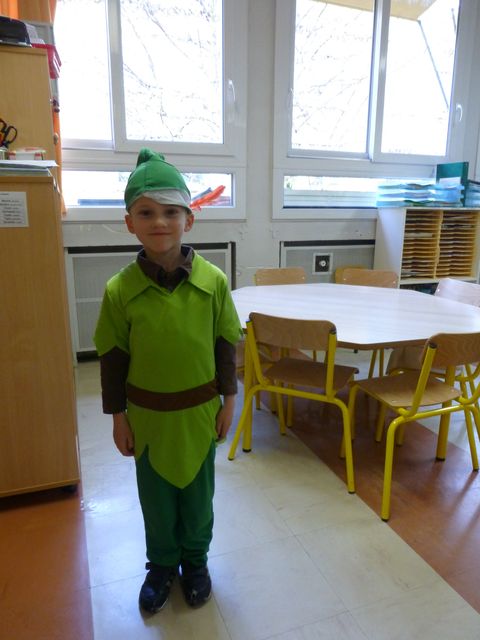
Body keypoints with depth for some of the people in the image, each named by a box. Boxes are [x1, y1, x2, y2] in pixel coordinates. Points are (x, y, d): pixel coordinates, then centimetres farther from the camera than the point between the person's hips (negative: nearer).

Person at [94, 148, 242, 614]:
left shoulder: (214, 281, -14)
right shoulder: (119, 289, -15)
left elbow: (226, 345, -4)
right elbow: (112, 357, -5)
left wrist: (228, 400, 0)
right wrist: (118, 416, 0)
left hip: (199, 410, 0)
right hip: (147, 414, 0)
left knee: (197, 494, 20)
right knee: (156, 498, 20)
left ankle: (195, 562, 47)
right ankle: (161, 565, 47)